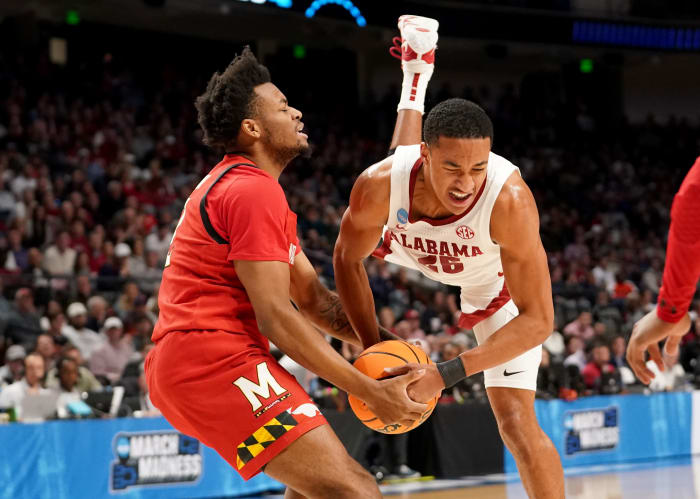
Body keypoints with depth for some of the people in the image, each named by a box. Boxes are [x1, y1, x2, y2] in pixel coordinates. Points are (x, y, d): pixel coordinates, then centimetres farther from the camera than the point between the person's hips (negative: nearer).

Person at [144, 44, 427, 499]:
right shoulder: (255, 191, -11)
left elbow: (312, 297, 22)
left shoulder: (232, 185, 24)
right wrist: (370, 392, -15)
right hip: (215, 358, -11)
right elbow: (275, 316, -18)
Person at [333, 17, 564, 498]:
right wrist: (373, 350, -23)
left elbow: (538, 319, -42)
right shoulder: (381, 184, -40)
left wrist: (447, 374, -48)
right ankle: (417, 77, 62)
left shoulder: (509, 199, -48)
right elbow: (348, 260, -17)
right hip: (417, 260, 4)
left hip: (498, 287, -3)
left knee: (517, 423, -15)